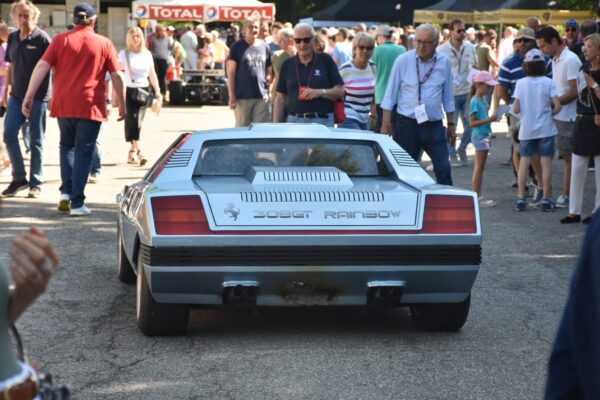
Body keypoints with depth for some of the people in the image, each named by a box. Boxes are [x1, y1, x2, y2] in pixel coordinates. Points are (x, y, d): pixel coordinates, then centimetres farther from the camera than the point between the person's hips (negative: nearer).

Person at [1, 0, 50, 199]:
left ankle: (36, 183, 10)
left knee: (36, 141, 1)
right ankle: (19, 178, 11)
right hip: (17, 95, 5)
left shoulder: (42, 39, -10)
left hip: (38, 97, -5)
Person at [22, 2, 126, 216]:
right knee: (83, 152, 3)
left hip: (63, 105, 2)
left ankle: (66, 192, 8)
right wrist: (121, 104, 8)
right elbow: (117, 76, -1)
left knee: (67, 146, 21)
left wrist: (29, 96, -6)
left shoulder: (60, 40, 3)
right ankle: (77, 203, -2)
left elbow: (42, 67, -5)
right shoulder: (104, 43, 2)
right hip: (91, 106, -2)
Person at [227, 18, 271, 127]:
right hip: (242, 97, -3)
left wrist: (269, 91, 7)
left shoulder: (265, 47, 11)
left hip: (262, 97, 3)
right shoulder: (237, 47, 1)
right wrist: (232, 96, -7)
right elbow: (231, 73, -1)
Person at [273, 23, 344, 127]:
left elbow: (340, 91, 4)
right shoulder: (287, 65, 10)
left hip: (323, 121, -2)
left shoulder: (325, 60, 5)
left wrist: (320, 92, -14)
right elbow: (280, 99, 12)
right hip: (294, 121, 2)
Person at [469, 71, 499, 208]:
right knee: (478, 168, -6)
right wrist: (489, 120, -23)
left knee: (479, 168, 12)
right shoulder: (475, 102, -16)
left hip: (484, 136, 9)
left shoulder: (482, 100, 11)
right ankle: (476, 198, -2)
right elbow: (472, 123, -19)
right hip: (479, 136, -9)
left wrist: (492, 118, 6)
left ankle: (478, 196, 16)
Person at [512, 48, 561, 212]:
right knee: (546, 162, 3)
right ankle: (546, 199, 3)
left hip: (526, 129, 1)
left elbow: (515, 109, -6)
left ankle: (521, 198, 8)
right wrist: (550, 113, 7)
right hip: (545, 128, -1)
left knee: (524, 161, 8)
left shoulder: (520, 83, -4)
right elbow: (557, 106, -13)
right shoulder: (548, 83, -7)